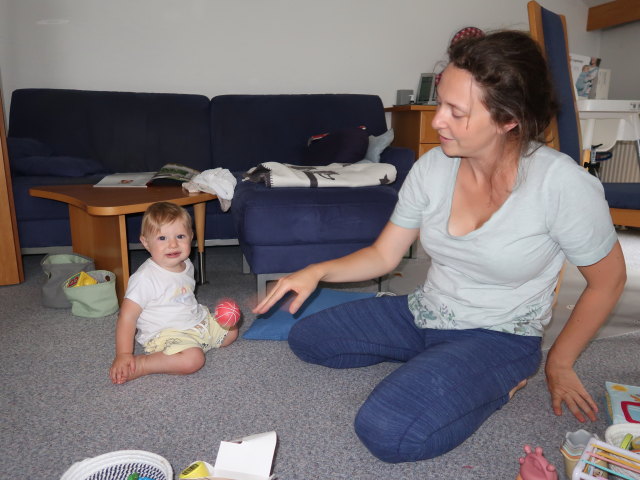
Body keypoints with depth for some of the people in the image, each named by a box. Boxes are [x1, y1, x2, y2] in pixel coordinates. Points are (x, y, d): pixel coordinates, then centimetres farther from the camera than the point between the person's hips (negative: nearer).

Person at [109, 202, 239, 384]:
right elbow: (127, 316, -22)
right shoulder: (145, 278, -23)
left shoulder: (187, 266, 2)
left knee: (231, 332, 15)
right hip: (166, 334, -8)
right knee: (192, 359, -33)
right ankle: (138, 365, -19)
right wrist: (123, 355, -26)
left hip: (198, 321, 8)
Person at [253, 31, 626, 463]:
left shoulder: (563, 184, -22)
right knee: (304, 338, 4)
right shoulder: (433, 167, -9)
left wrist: (560, 364, 3)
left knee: (388, 434, -27)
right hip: (422, 314, 6)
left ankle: (500, 382, 0)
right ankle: (430, 359, 12)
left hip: (500, 337, -5)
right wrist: (318, 272, -17)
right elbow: (384, 255, -1)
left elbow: (608, 281, -7)